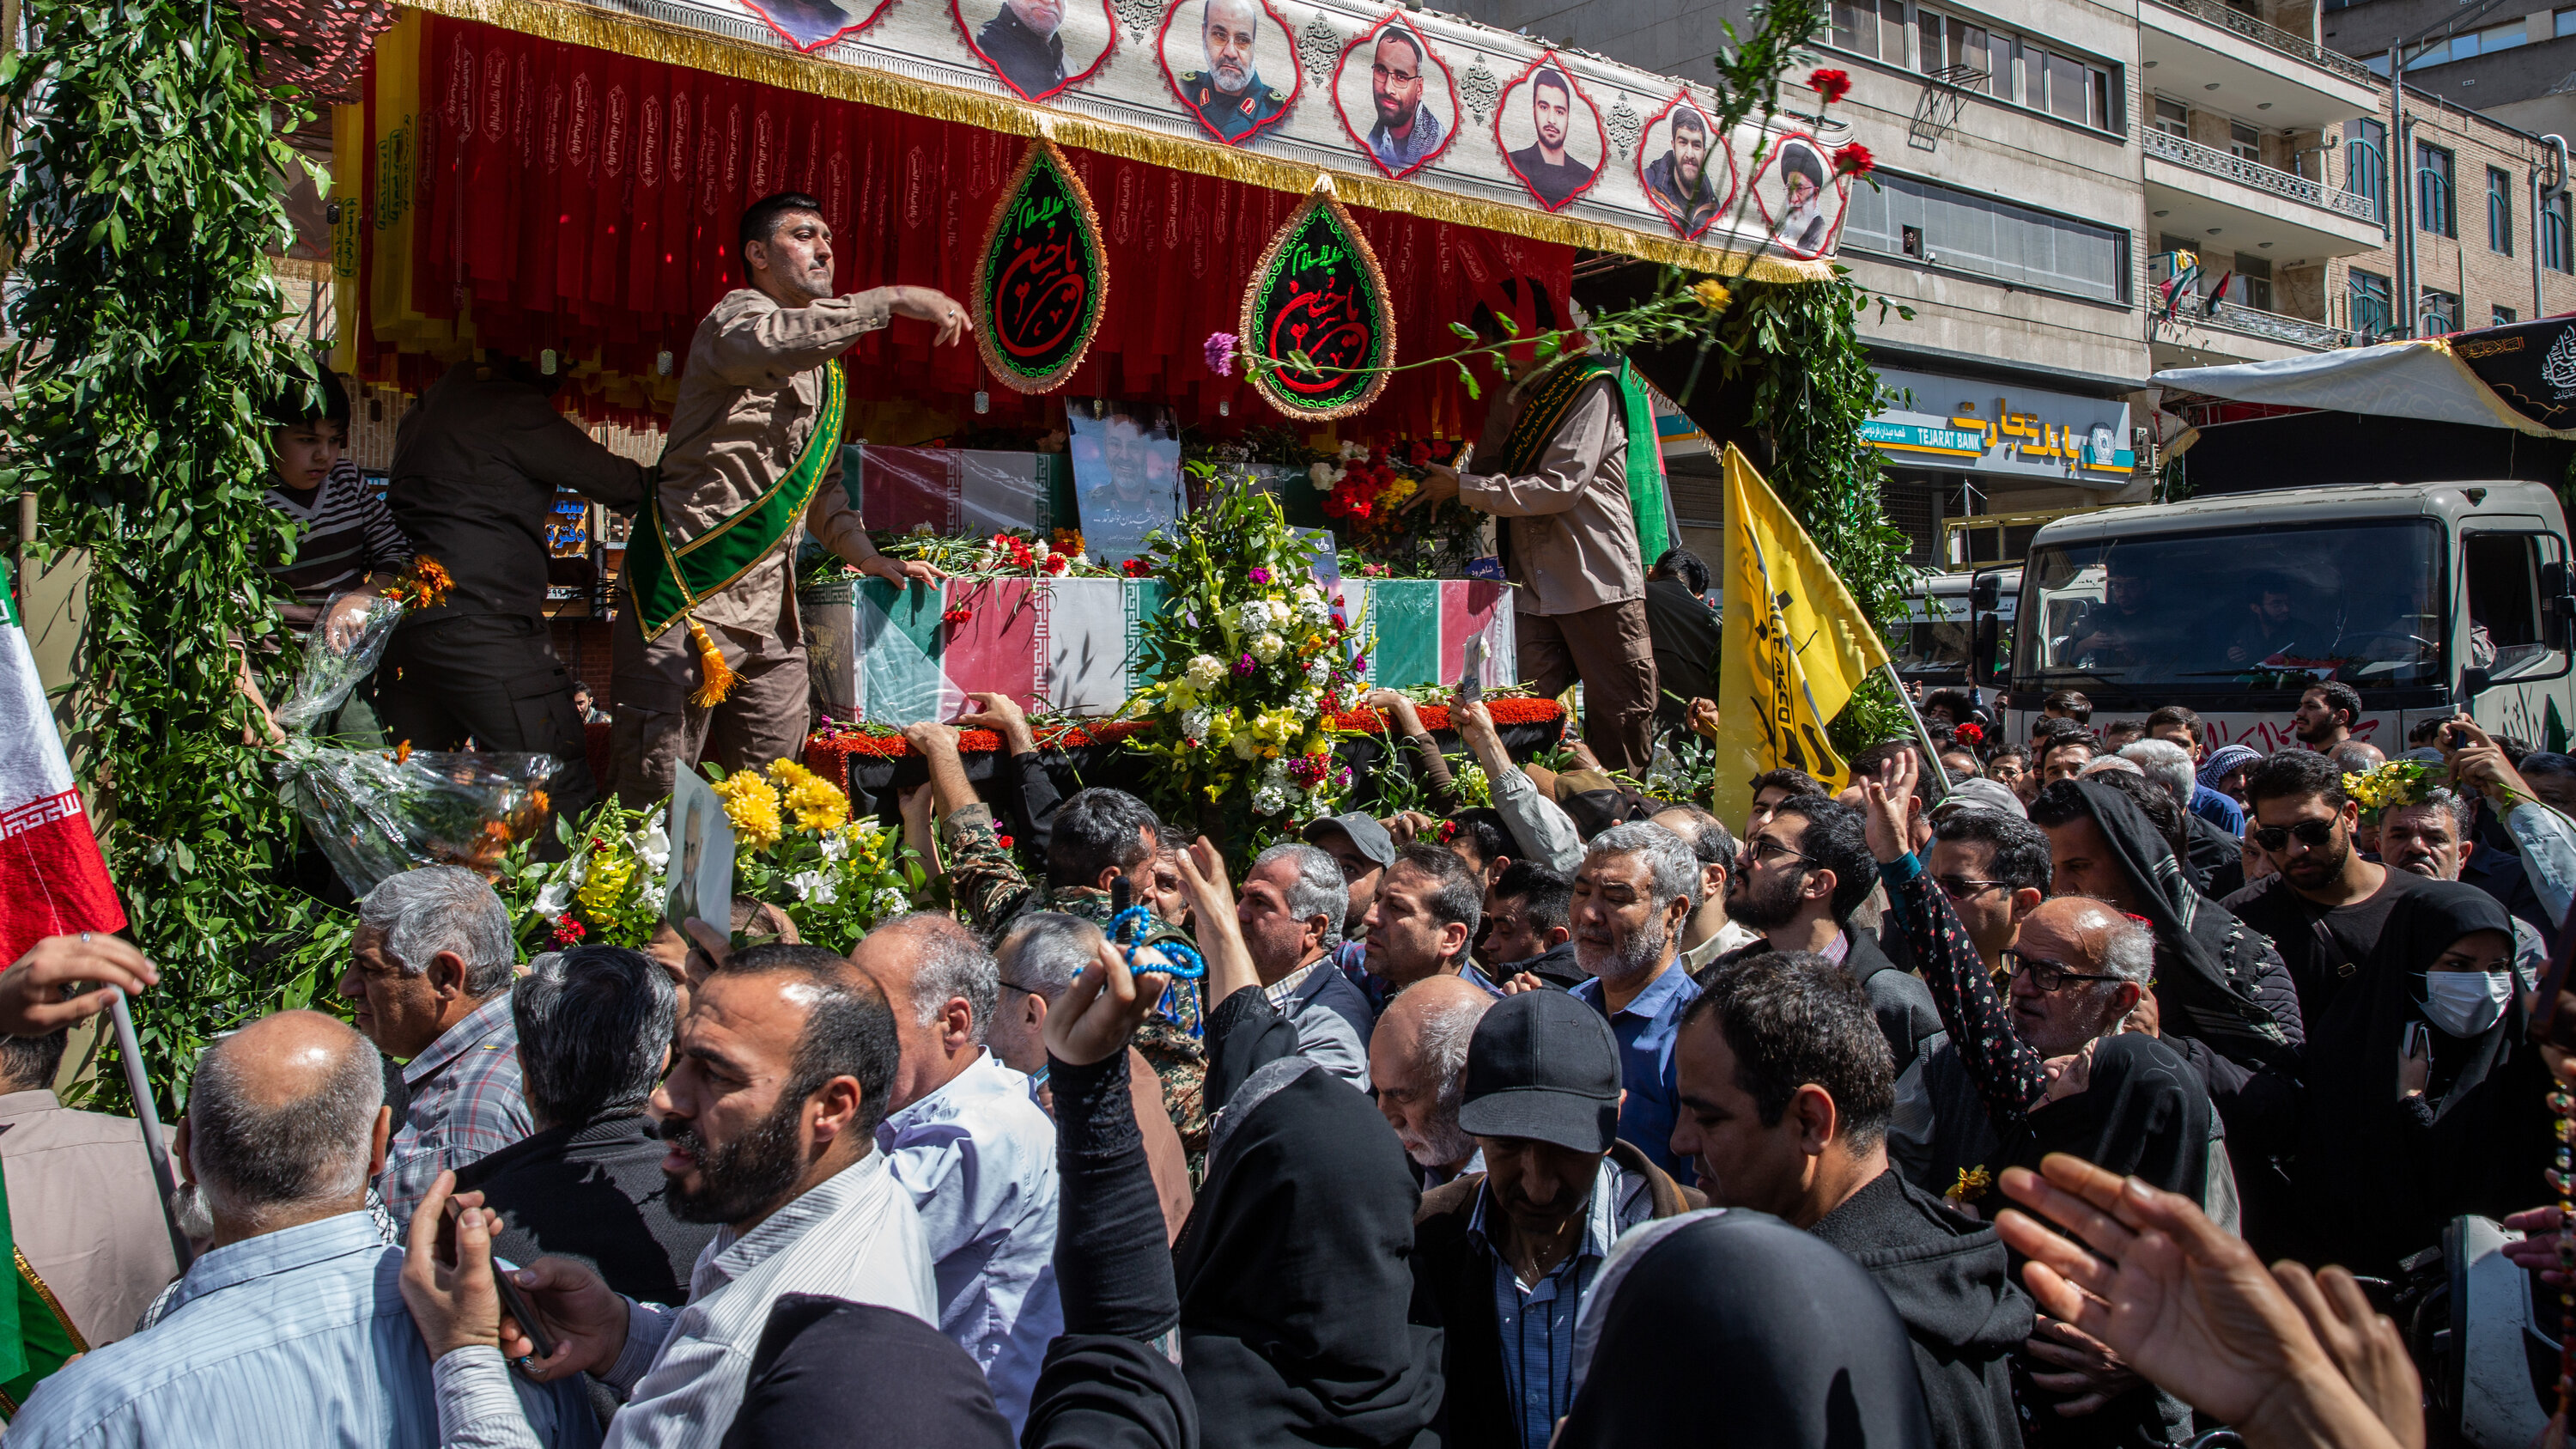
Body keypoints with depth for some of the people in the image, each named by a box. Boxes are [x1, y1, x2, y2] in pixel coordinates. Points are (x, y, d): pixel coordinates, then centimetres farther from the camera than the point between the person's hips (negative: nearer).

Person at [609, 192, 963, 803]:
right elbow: (766, 342, -33)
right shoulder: (738, 313, -5)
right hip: (690, 591, -8)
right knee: (656, 797, -6)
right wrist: (893, 299, -33)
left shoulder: (824, 365, 22)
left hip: (772, 609, 8)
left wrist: (872, 559, 18)